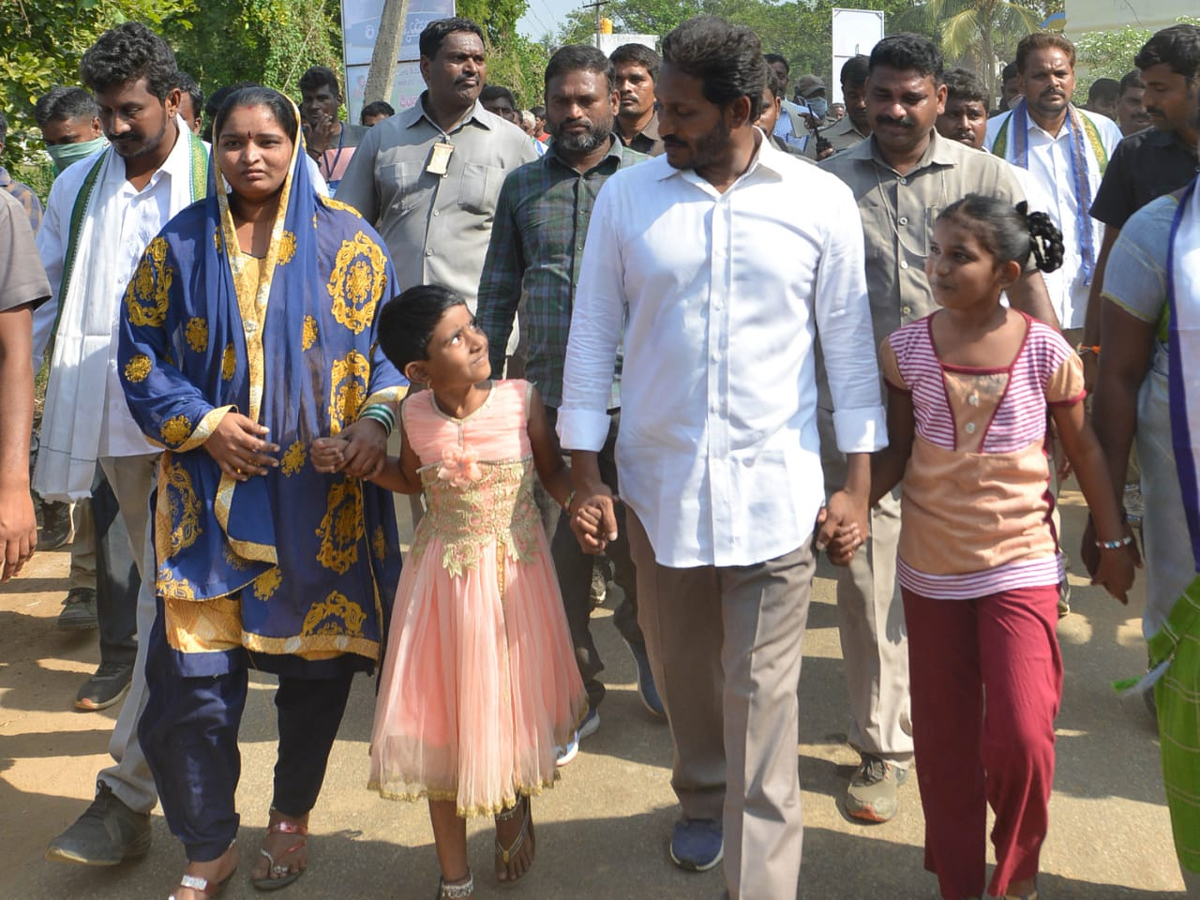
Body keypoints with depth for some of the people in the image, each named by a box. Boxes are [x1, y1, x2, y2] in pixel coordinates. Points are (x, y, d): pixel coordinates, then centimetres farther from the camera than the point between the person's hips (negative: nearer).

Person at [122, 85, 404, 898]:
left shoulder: (346, 241, 3)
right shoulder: (180, 244, 6)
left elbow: (392, 340, 5)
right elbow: (139, 353, 7)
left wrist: (378, 417, -12)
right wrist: (203, 424, -6)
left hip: (321, 493, 0)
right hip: (211, 490, 1)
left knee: (317, 653, 9)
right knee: (193, 668, -1)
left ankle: (292, 819, 33)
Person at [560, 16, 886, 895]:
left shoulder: (821, 201, -2)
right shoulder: (627, 195, 0)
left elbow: (850, 342, 2)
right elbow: (593, 333, 3)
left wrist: (858, 478, 1)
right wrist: (585, 468, 1)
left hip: (774, 486, -2)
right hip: (659, 482, 2)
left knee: (763, 696, 1)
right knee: (682, 667, 18)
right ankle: (704, 796, 44)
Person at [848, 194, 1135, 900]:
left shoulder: (1047, 352, -10)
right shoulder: (908, 349, -5)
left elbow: (1085, 449, 2)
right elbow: (898, 450, 2)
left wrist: (1114, 539, 8)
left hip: (1021, 566, -2)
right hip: (931, 569, 2)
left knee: (1021, 738, -8)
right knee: (945, 738, 12)